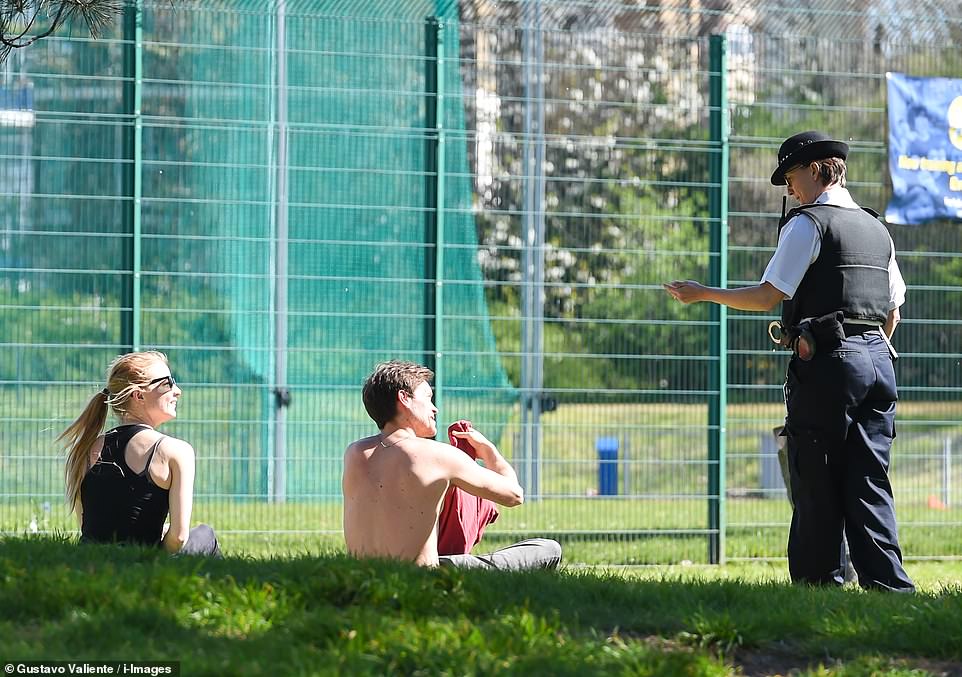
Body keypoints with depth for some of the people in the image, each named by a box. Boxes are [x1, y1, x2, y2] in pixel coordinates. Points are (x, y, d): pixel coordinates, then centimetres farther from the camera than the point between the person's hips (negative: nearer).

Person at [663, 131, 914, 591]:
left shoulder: (807, 223, -4)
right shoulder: (876, 229, 19)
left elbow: (769, 295, -8)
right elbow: (893, 311, 21)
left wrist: (702, 294, 1)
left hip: (826, 363, -7)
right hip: (878, 359, 7)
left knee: (817, 484, -1)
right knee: (869, 481, 5)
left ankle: (817, 581, -1)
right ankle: (888, 584, -2)